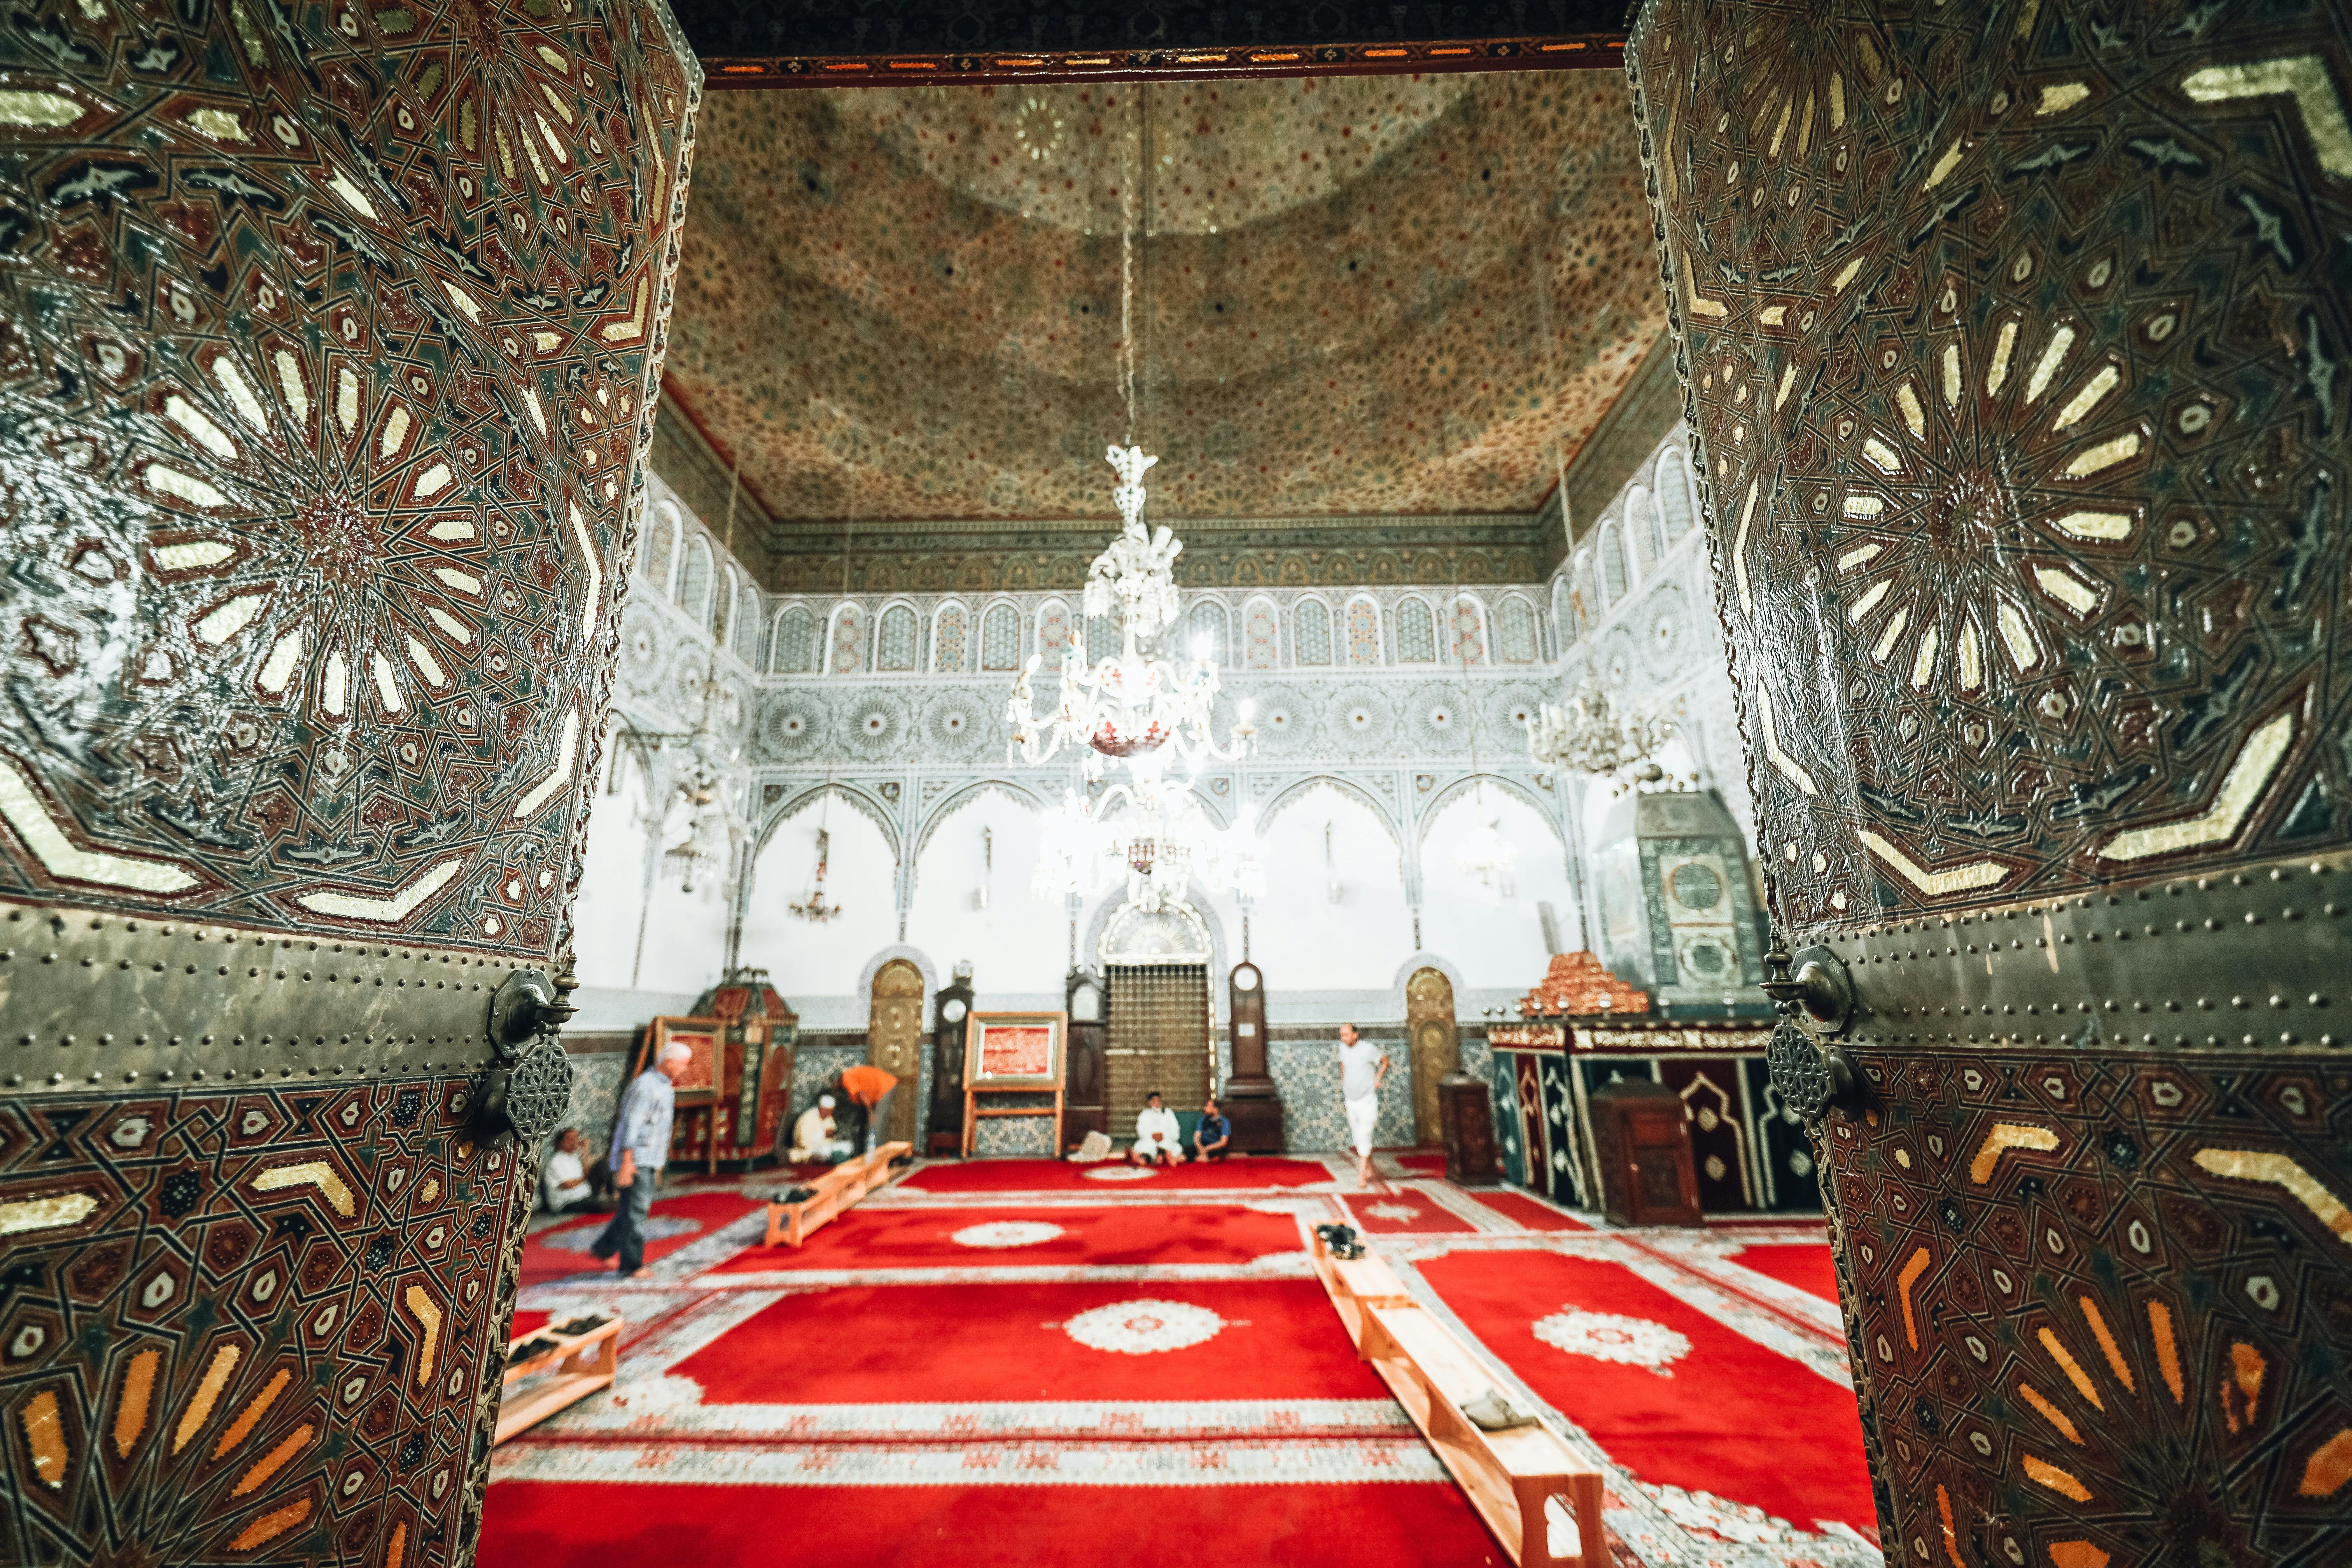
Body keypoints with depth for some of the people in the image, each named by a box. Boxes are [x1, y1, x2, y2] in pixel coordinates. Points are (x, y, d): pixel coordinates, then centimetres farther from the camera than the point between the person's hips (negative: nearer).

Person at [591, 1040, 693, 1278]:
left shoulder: (665, 1087, 13)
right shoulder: (645, 1086, -18)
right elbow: (631, 1125, -22)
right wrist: (627, 1162, -25)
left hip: (649, 1161, 10)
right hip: (635, 1160, -10)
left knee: (637, 1209, 16)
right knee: (636, 1210, -5)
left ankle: (602, 1249, 31)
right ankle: (632, 1266, 2)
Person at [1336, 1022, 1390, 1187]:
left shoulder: (1368, 1048, -16)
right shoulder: (1343, 1047, 0)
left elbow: (1385, 1061, 0)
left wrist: (1378, 1079, -8)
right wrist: (1343, 1083, 15)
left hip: (1367, 1100, -5)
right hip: (1350, 1100, 6)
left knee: (1364, 1137, -12)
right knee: (1357, 1137, 11)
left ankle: (1362, 1175, -9)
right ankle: (1370, 1169, 27)